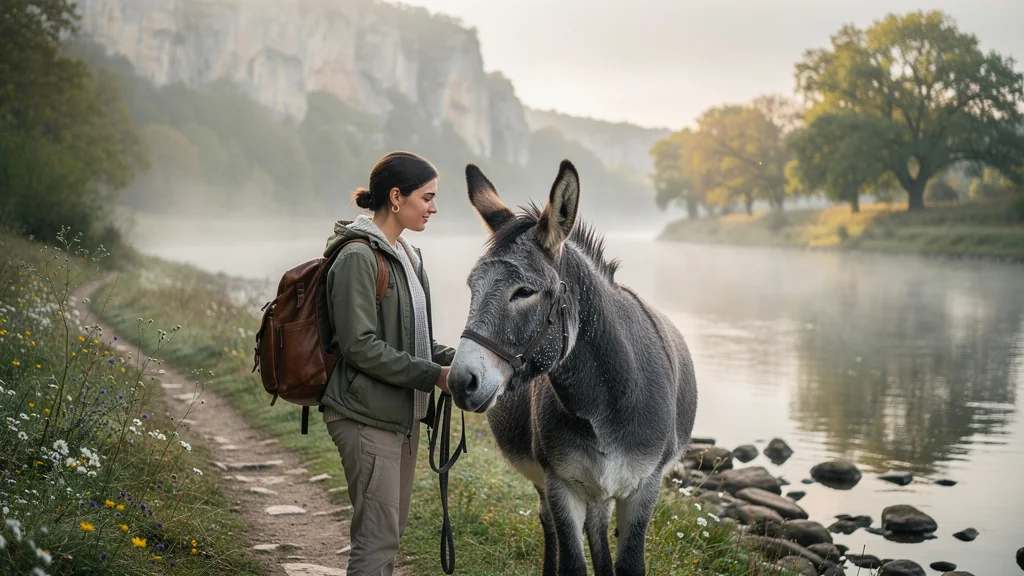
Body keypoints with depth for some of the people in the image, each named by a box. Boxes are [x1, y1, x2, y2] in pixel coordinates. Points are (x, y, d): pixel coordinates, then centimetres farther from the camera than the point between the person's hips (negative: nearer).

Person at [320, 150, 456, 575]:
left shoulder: (405, 255, 14)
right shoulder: (358, 257, -16)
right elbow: (361, 346, -21)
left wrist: (452, 359, 3)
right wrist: (433, 376, -19)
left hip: (403, 414, 10)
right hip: (367, 416, -10)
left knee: (391, 531, 15)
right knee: (378, 536, -8)